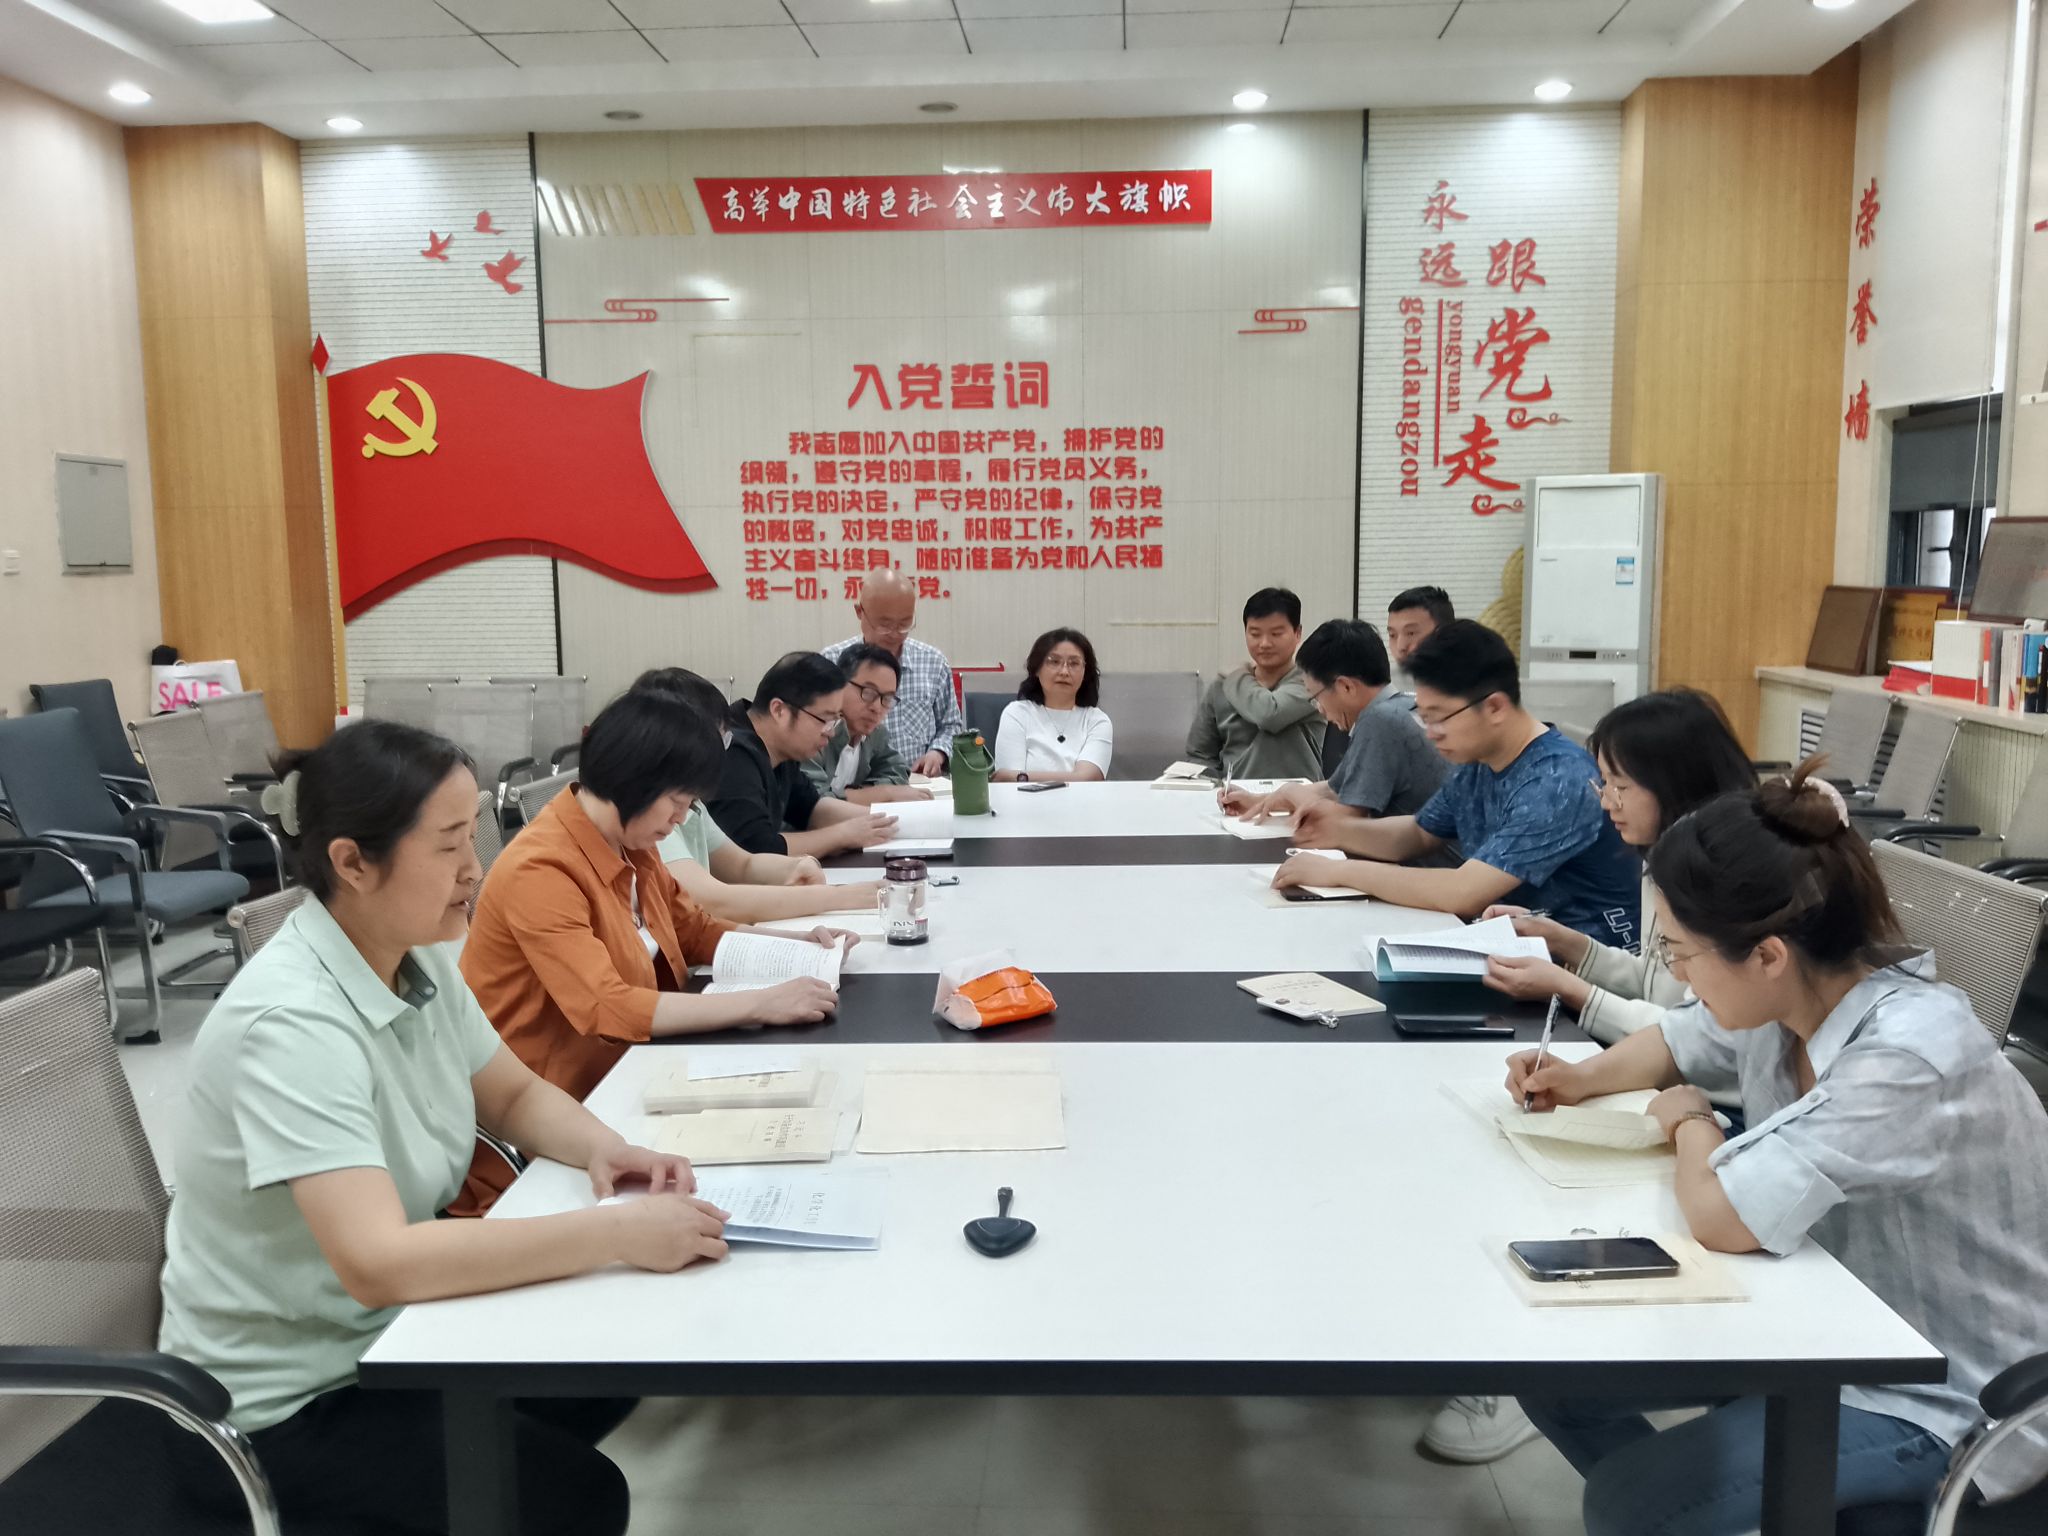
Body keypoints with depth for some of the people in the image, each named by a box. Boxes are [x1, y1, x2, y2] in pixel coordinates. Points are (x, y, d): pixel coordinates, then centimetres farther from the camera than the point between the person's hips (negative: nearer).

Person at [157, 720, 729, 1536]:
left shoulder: (416, 958, -5)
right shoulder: (290, 1023, -31)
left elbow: (513, 1095, 7)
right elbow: (377, 1261, -38)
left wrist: (605, 1150, -14)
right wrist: (619, 1233, -38)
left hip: (383, 1326, 8)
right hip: (283, 1404, -8)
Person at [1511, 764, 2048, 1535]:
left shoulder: (1911, 1057, -33)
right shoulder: (1790, 995, -8)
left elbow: (1722, 1216, -36)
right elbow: (1680, 1040, 15)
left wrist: (1689, 1121, -15)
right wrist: (1587, 1076, -4)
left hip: (1940, 1402, -8)